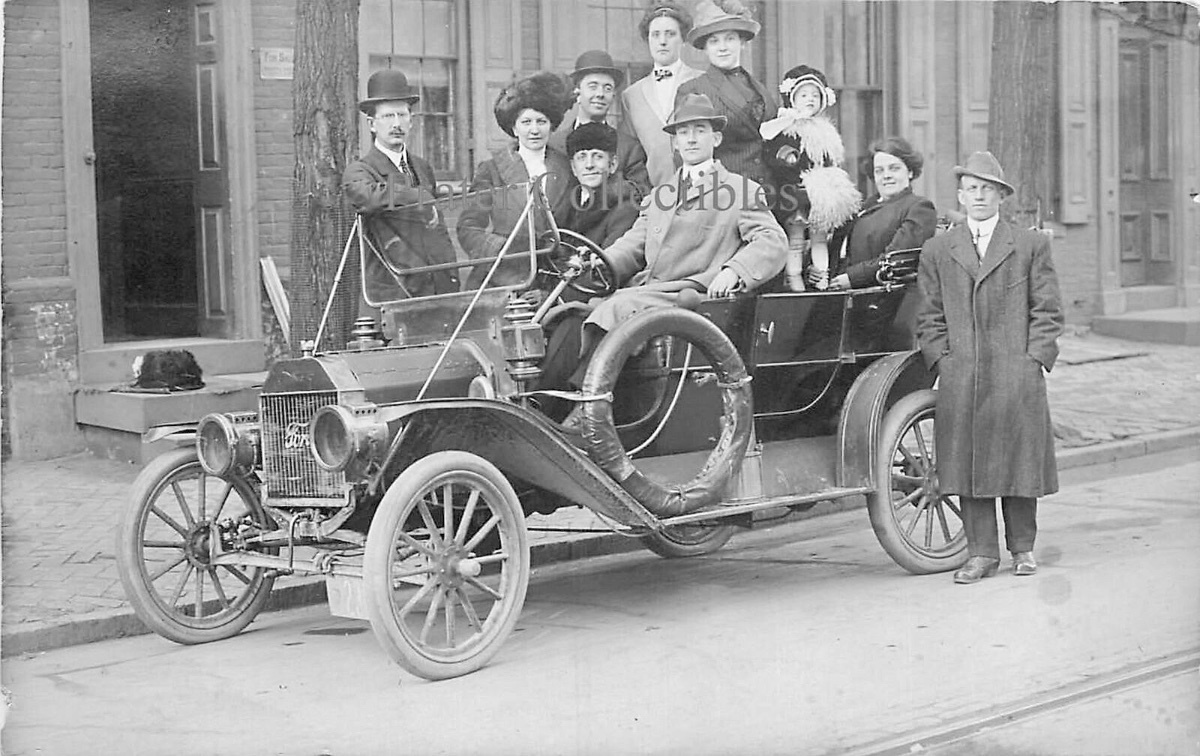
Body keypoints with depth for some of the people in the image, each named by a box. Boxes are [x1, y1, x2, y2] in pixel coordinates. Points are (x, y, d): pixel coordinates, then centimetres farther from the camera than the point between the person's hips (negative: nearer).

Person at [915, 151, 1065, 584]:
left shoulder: (1031, 246, 9)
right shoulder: (937, 251, 12)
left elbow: (1047, 311, 6)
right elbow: (930, 316, 12)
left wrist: (1036, 359, -4)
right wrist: (942, 361, 1)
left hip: (1018, 375, -1)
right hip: (960, 379, 1)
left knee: (1019, 461, 3)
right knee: (968, 464, 0)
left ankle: (1022, 549, 18)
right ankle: (981, 553, 8)